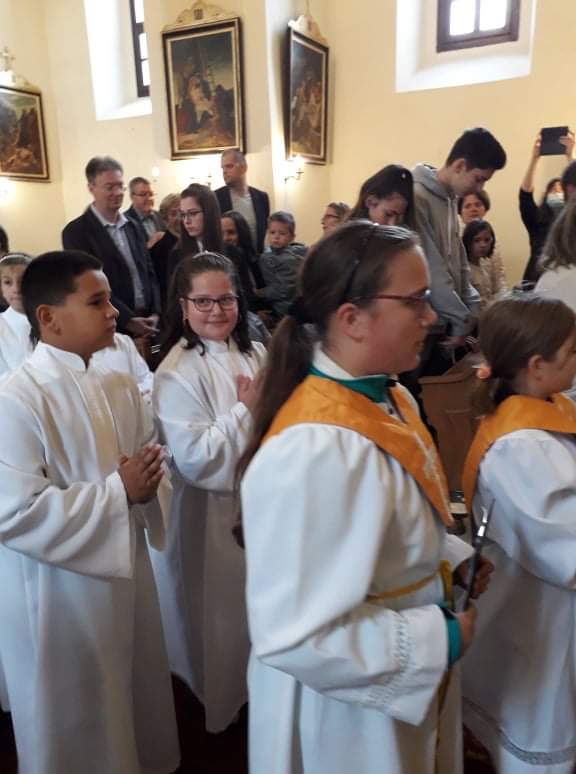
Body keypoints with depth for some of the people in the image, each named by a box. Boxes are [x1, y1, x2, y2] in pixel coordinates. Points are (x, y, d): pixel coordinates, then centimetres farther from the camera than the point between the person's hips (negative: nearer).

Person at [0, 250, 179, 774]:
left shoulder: (121, 388, 1)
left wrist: (146, 483, -13)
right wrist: (117, 493, -22)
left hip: (126, 575, 6)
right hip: (60, 596, -6)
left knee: (137, 706, 25)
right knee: (75, 731, 16)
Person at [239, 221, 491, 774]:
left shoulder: (388, 399, -5)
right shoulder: (315, 452, -34)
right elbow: (295, 633, -31)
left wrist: (451, 557, -4)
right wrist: (439, 639, -22)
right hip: (347, 710, -7)